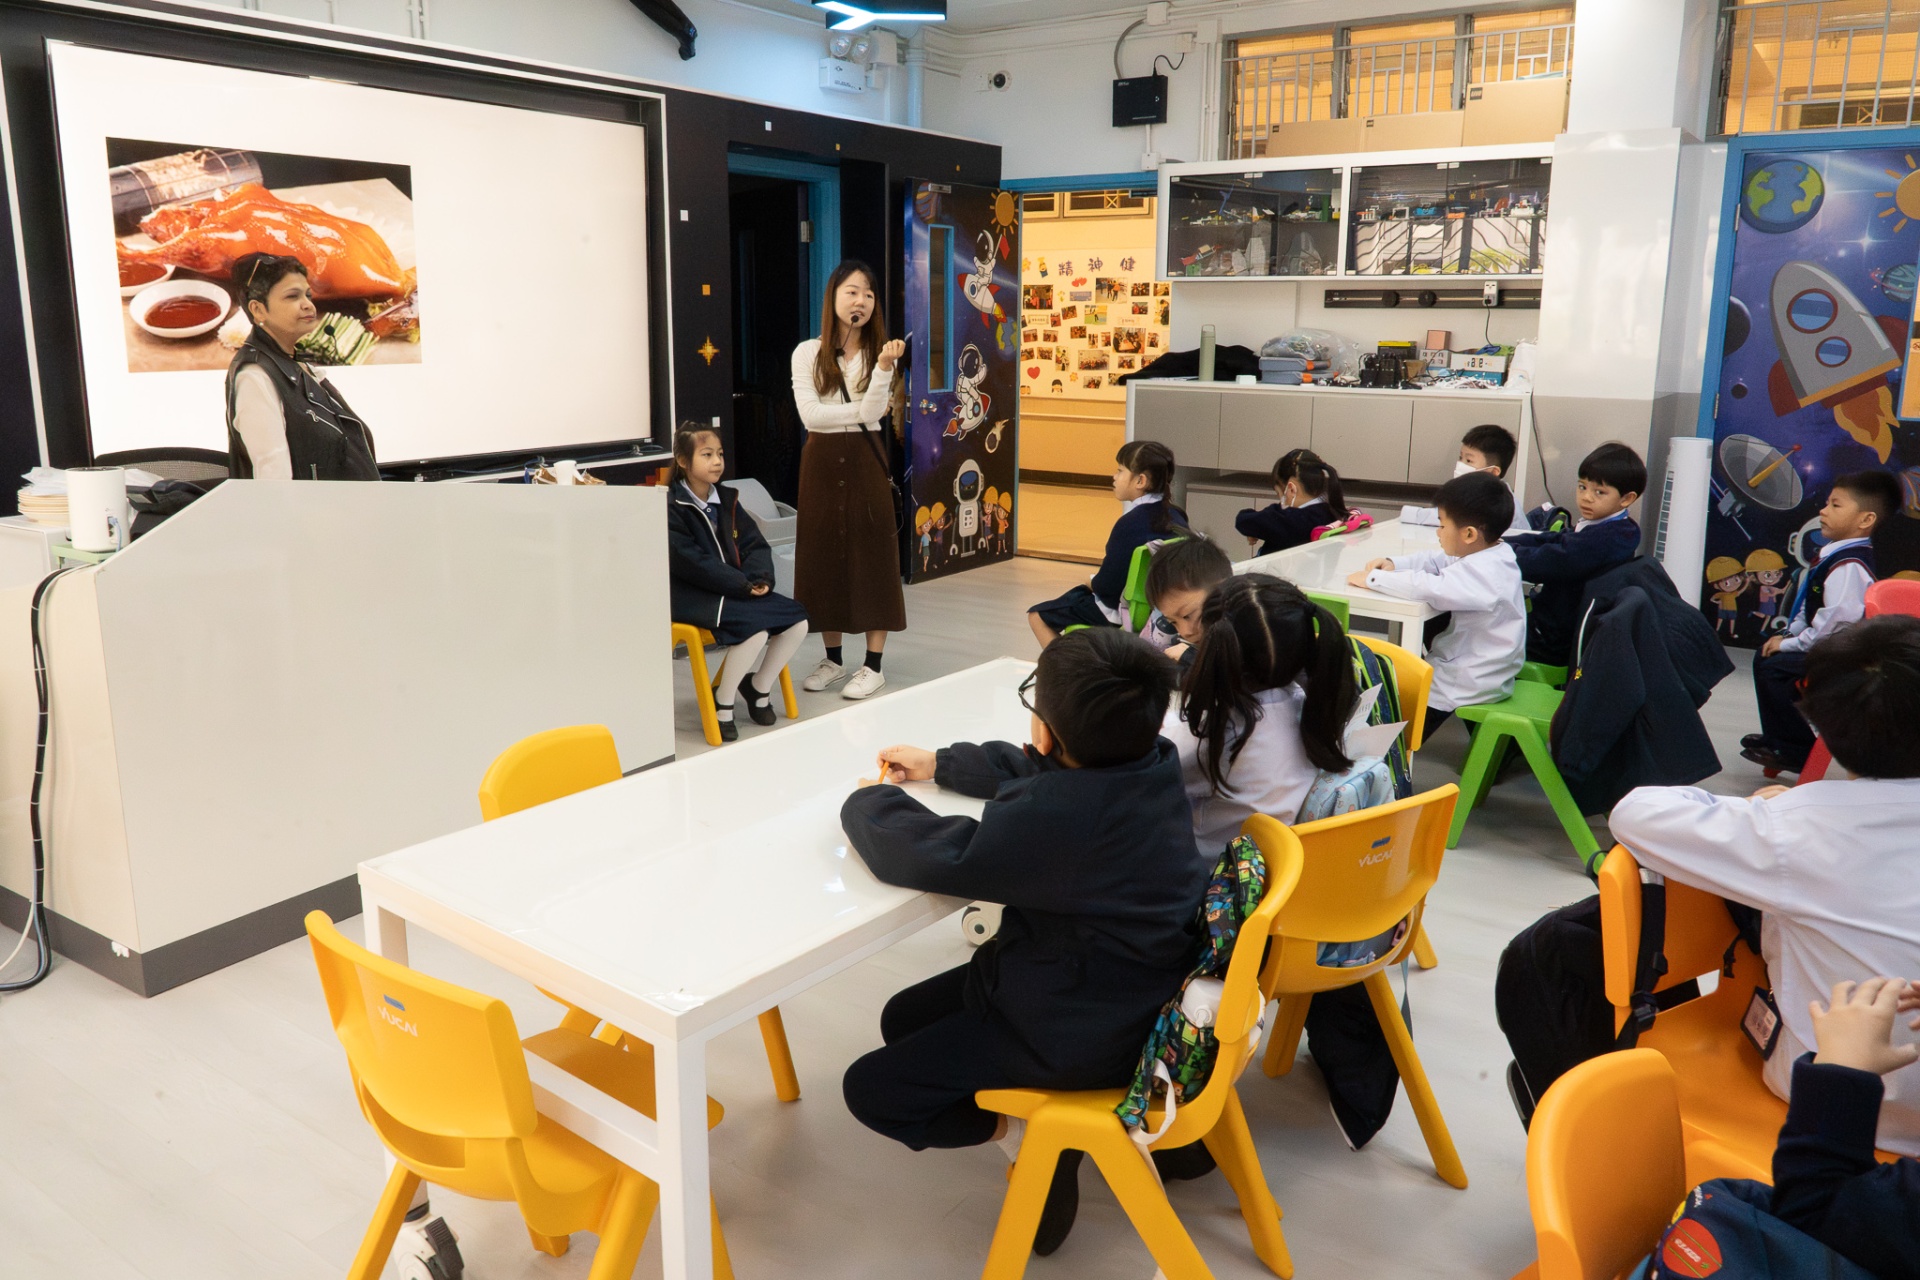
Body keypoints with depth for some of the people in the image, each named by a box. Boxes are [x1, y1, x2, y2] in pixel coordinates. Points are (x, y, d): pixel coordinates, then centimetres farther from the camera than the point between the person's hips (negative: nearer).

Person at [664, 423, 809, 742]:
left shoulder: (726, 499, 14)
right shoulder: (670, 506, -9)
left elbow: (755, 544, 8)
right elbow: (693, 563, -18)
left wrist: (759, 579, -13)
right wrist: (743, 585, -21)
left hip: (735, 589, 7)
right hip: (688, 595, -7)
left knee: (797, 621, -8)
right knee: (755, 628, -30)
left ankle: (760, 688, 13)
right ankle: (723, 702, -9)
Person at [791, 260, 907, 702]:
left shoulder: (879, 352, 2)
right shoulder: (808, 353, 2)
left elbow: (873, 412, -12)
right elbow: (810, 414, -8)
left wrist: (885, 367, -24)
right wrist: (860, 411, -9)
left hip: (865, 460, -1)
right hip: (821, 462, 1)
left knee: (871, 554, 0)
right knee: (823, 556, 6)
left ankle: (873, 665, 9)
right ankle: (833, 659, 19)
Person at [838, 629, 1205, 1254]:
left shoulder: (1056, 817, -36)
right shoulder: (1152, 760, -8)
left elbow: (924, 855, -29)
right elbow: (1033, 769, 12)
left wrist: (870, 801, -7)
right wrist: (940, 764, 17)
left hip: (1084, 1033, -9)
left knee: (870, 1089, 2)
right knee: (903, 1020, 20)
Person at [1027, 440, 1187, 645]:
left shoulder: (1130, 523, -25)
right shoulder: (1175, 516, -3)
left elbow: (1106, 585, -22)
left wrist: (1093, 583, 0)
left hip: (1127, 611, -8)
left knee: (1037, 615, 4)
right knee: (1075, 595, 33)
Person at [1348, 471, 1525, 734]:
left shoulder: (1483, 572, -30)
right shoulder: (1492, 555, 2)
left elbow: (1426, 586, -40)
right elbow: (1436, 560, 12)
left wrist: (1373, 579, -26)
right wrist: (1393, 564, -4)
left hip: (1469, 687, -10)